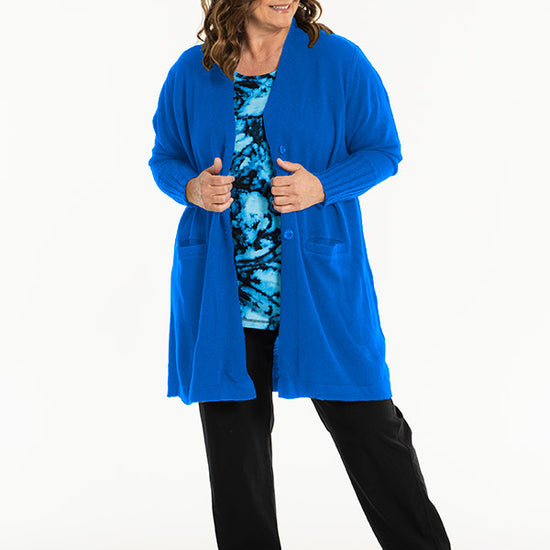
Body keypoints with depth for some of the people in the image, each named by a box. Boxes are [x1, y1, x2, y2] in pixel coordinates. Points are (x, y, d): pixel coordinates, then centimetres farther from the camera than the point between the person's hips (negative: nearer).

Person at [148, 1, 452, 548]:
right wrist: (193, 189, -9)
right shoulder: (191, 72, 4)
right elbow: (164, 157, 14)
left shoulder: (340, 62, -2)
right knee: (233, 434, 8)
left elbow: (383, 150, 1)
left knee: (365, 422, 3)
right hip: (221, 293, 2)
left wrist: (322, 187, -16)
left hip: (320, 287, -2)